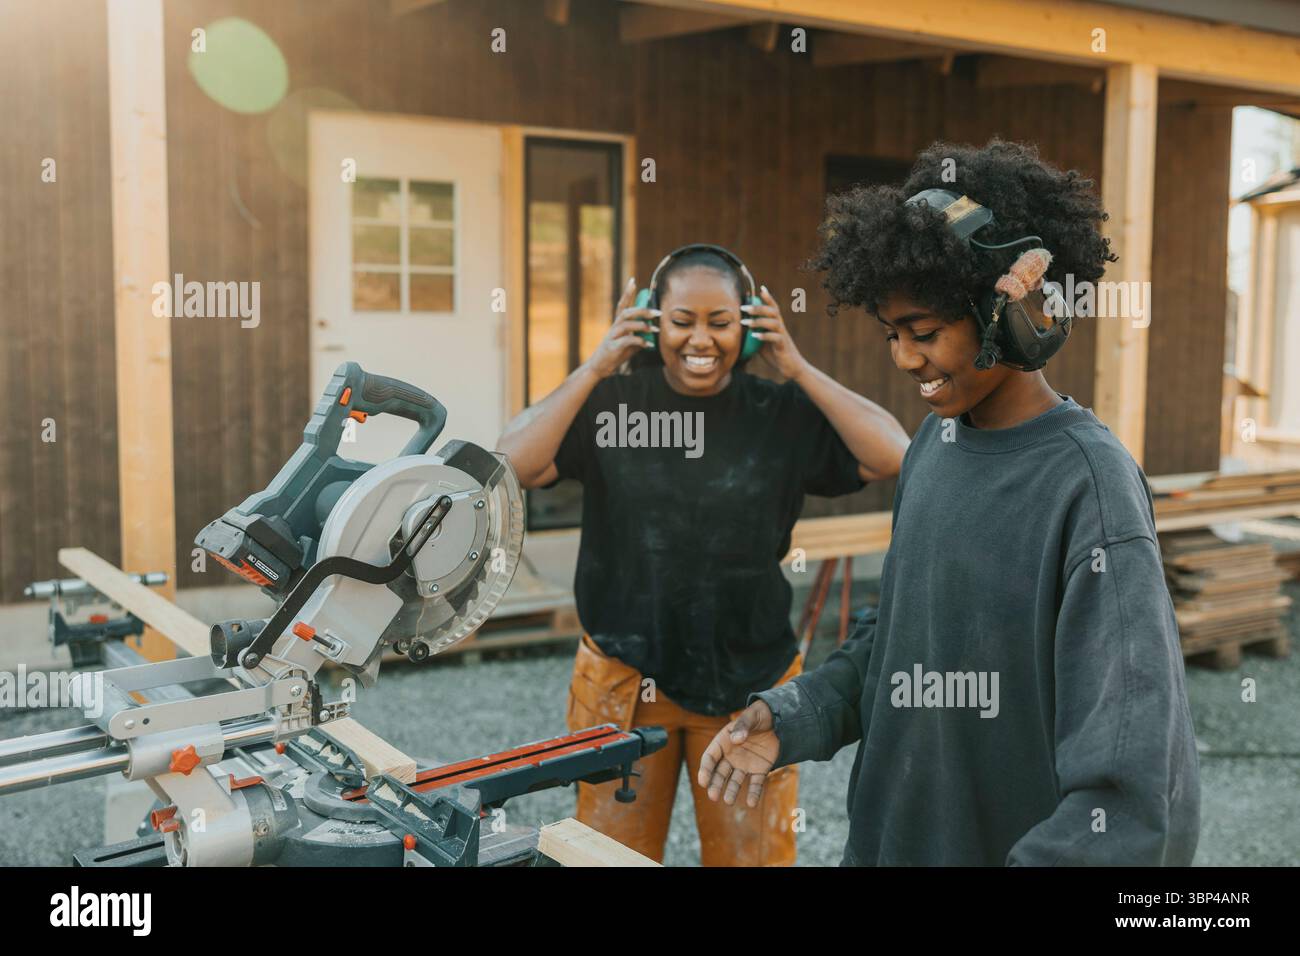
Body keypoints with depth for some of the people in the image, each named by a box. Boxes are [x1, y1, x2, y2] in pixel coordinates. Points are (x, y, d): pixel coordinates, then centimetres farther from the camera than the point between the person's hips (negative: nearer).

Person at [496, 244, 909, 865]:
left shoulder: (782, 415, -3)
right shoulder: (609, 404, -5)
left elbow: (892, 457, -14)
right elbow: (513, 466, -17)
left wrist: (797, 369, -16)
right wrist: (596, 367, -19)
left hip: (750, 681, 1)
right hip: (625, 681, 0)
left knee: (753, 856, 14)